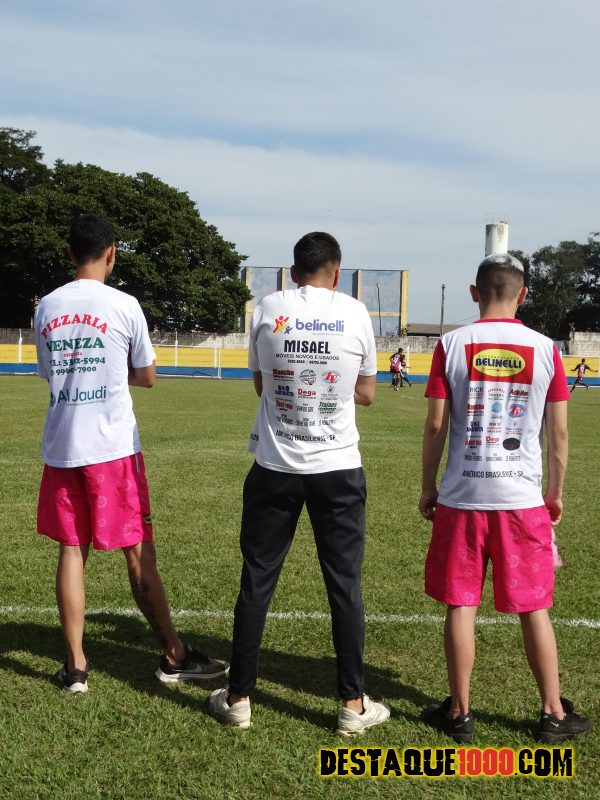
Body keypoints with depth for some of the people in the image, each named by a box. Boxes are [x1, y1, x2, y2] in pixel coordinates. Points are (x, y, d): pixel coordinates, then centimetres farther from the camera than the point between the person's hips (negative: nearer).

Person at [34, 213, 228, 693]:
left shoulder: (46, 308, 6)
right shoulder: (123, 305, -6)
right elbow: (147, 377, 3)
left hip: (61, 449, 4)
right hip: (113, 447, -4)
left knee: (71, 551, 9)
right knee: (139, 553, 3)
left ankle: (76, 666, 12)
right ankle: (175, 657, 13)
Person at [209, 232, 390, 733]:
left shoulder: (268, 309, -1)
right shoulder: (356, 313, -2)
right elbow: (366, 394, 7)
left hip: (275, 467, 1)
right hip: (338, 469, 0)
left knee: (257, 580, 9)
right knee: (345, 584, 8)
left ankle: (238, 697, 19)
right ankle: (354, 704, 16)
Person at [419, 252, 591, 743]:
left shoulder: (452, 345, -3)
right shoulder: (545, 349, 0)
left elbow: (436, 426, -3)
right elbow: (559, 432, 3)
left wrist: (428, 488, 8)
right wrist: (556, 492, 15)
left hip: (462, 497, -1)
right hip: (524, 499, 1)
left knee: (461, 605, 8)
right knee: (534, 609, 12)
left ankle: (459, 713, 18)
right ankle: (554, 714, 23)